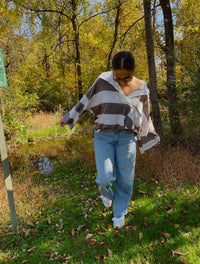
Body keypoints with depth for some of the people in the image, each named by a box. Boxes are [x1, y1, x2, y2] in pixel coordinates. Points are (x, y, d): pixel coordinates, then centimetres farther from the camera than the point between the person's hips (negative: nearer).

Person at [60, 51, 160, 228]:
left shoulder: (141, 88, -1)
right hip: (103, 136, -1)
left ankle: (120, 213, 35)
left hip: (127, 137, 1)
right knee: (105, 178, -5)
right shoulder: (103, 80, -6)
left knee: (125, 178, 8)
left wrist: (150, 138, 17)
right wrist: (70, 118, 13)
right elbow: (86, 101, 6)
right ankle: (107, 193, 35)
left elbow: (144, 117, 11)